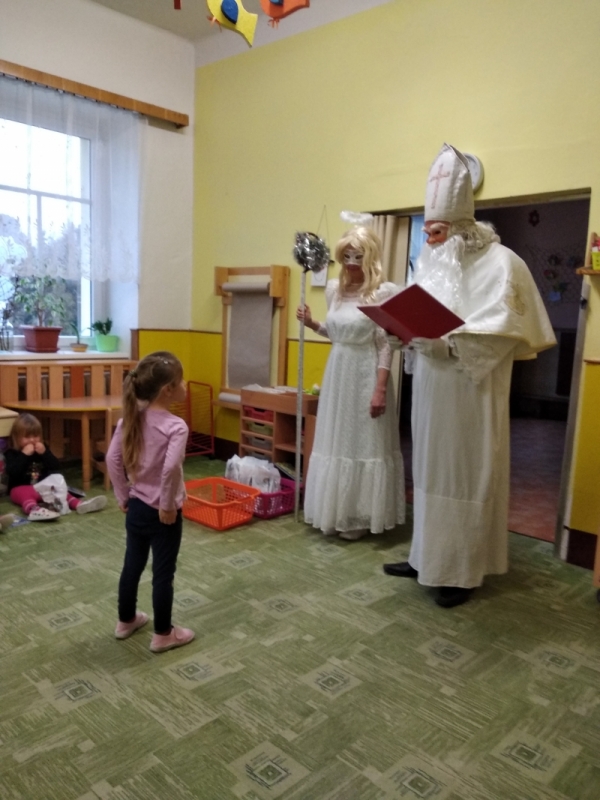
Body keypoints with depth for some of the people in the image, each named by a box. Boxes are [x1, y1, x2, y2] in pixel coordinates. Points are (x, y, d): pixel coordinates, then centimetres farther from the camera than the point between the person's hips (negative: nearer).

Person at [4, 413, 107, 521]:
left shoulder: (43, 449, 9)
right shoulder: (11, 453, -1)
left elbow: (56, 468, -3)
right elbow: (12, 472, -20)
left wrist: (45, 453, -15)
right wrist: (24, 455, -23)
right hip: (22, 488, -5)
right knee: (24, 494, -35)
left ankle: (78, 504, -42)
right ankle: (33, 510, -67)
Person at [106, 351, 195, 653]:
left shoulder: (131, 418, -2)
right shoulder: (175, 426, -22)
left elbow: (113, 459, 0)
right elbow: (171, 467, -35)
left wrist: (123, 496, 9)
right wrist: (168, 505, -22)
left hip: (136, 507, 7)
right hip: (162, 512, -6)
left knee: (132, 565, 22)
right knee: (163, 573, 9)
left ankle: (126, 621, 41)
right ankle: (163, 634, 25)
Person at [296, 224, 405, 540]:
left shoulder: (384, 292, -11)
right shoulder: (334, 289, 7)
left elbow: (385, 345, -13)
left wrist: (380, 389, -17)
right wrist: (312, 324, 2)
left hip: (365, 375, -6)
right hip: (337, 372, 7)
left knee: (363, 443, 4)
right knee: (336, 442, 12)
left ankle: (358, 517, 18)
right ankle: (336, 513, 27)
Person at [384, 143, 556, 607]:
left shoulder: (499, 263, -9)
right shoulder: (429, 263, 11)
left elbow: (500, 333, -19)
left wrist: (445, 342, -28)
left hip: (471, 394, -7)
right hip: (431, 390, 7)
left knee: (467, 476, 1)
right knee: (431, 472, 13)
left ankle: (463, 571, 14)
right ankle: (429, 555, 27)